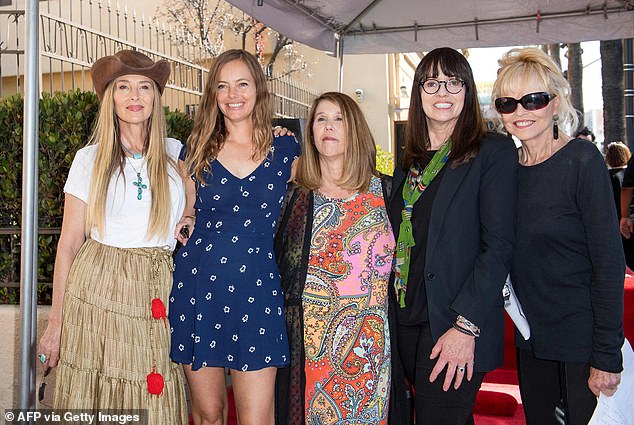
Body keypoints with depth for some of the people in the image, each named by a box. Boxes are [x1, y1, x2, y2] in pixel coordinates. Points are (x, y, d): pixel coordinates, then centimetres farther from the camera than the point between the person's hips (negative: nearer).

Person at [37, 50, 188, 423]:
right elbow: (69, 242, 3)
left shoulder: (176, 154, 6)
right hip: (98, 290, -1)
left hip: (159, 291, 1)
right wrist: (56, 320, 2)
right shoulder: (89, 159, 3)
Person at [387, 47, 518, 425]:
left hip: (456, 324, -6)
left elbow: (499, 246, -13)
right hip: (407, 317, 6)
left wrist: (465, 326, -19)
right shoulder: (410, 159, 12)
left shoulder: (494, 151, -6)